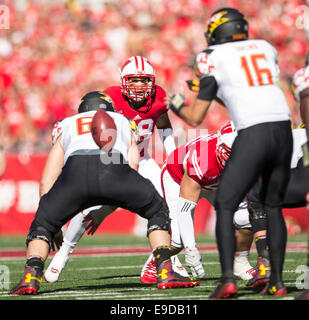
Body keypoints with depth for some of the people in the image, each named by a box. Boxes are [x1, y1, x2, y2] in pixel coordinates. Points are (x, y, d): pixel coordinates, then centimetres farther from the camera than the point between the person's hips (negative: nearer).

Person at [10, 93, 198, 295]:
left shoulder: (67, 128, 40)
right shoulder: (123, 123, 40)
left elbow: (47, 183, 34)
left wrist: (54, 227, 39)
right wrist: (101, 214, 42)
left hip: (75, 171, 1)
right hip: (113, 169, 0)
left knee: (43, 224, 23)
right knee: (158, 211, 25)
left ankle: (31, 277, 0)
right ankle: (166, 273, 11)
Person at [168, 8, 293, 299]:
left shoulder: (214, 58, 6)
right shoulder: (266, 49, 20)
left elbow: (195, 118, 9)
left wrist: (177, 105, 29)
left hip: (253, 135, -5)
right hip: (284, 130, 5)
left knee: (225, 206, 3)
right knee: (272, 206, 20)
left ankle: (228, 279, -12)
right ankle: (277, 281, 17)